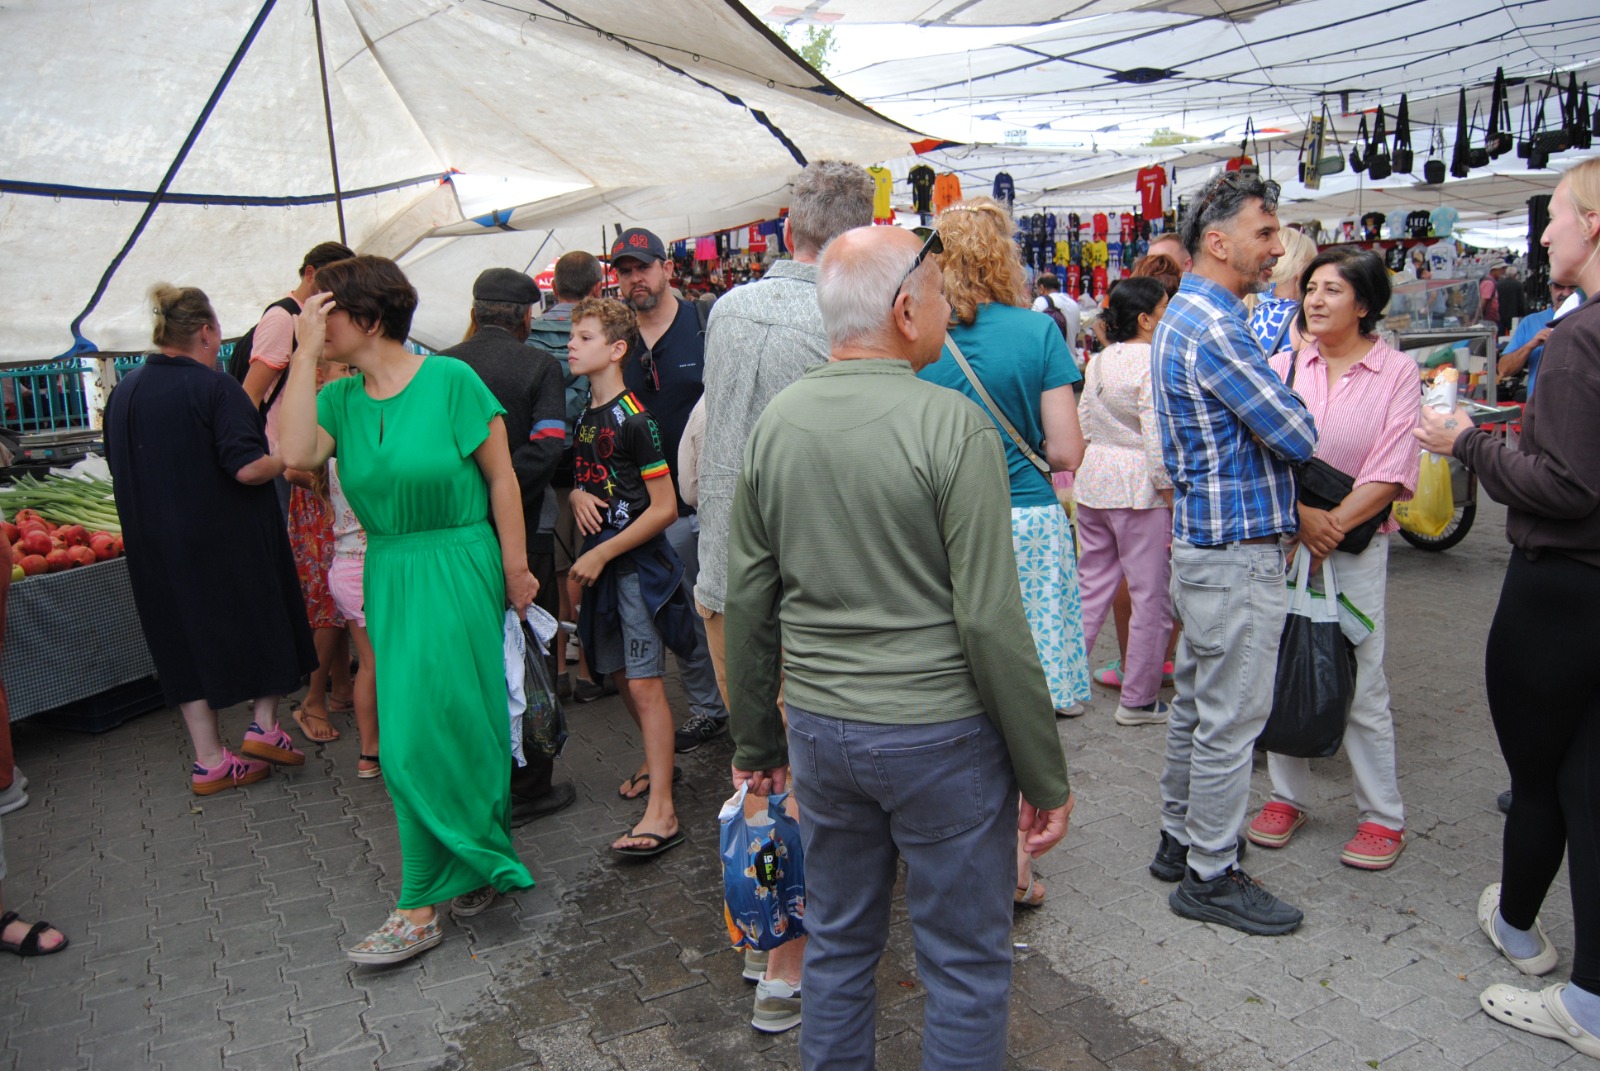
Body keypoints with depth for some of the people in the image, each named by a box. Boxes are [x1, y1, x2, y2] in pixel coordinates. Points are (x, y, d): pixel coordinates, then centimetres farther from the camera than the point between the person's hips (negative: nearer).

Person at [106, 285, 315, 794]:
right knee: (263, 622, 15)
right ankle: (264, 725, 13)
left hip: (157, 546, 6)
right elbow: (248, 468, -23)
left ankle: (209, 759, 16)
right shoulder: (215, 388, -16)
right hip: (230, 541, -6)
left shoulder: (123, 392, 6)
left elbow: (120, 471, 15)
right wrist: (289, 461, -6)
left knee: (187, 639, 12)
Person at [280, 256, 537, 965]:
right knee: (459, 730, 14)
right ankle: (478, 866, 33)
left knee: (424, 736, -3)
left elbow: (501, 475, -6)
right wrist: (304, 354, -12)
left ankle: (423, 908, 10)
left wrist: (515, 566, -6)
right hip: (388, 576, 5)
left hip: (458, 570, -5)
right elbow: (297, 453, -15)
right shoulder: (341, 397, 4)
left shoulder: (450, 380, -10)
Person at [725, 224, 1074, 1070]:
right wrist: (1046, 776, -7)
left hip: (820, 729, 5)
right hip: (942, 735, -5)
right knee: (965, 965, 14)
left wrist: (755, 742, 16)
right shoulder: (953, 424, -16)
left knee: (837, 941, 22)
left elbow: (747, 603, 4)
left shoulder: (775, 423, 0)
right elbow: (990, 621, -17)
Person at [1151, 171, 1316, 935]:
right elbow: (1297, 436, -17)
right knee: (1229, 720, 1)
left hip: (1203, 544, 11)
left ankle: (1180, 839, 32)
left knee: (1196, 704, 19)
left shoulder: (1184, 317, 13)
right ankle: (1210, 876, 14)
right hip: (1237, 555, -10)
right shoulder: (1214, 328, -20)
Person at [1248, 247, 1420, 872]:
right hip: (1281, 538, 3)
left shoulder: (1397, 373, 0)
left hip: (1358, 544, -2)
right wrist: (1303, 513, -16)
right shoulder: (1284, 365, 6)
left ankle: (1383, 816, 17)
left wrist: (1334, 526, -15)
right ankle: (1289, 795, 25)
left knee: (1361, 684, 1)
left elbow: (1391, 471, -7)